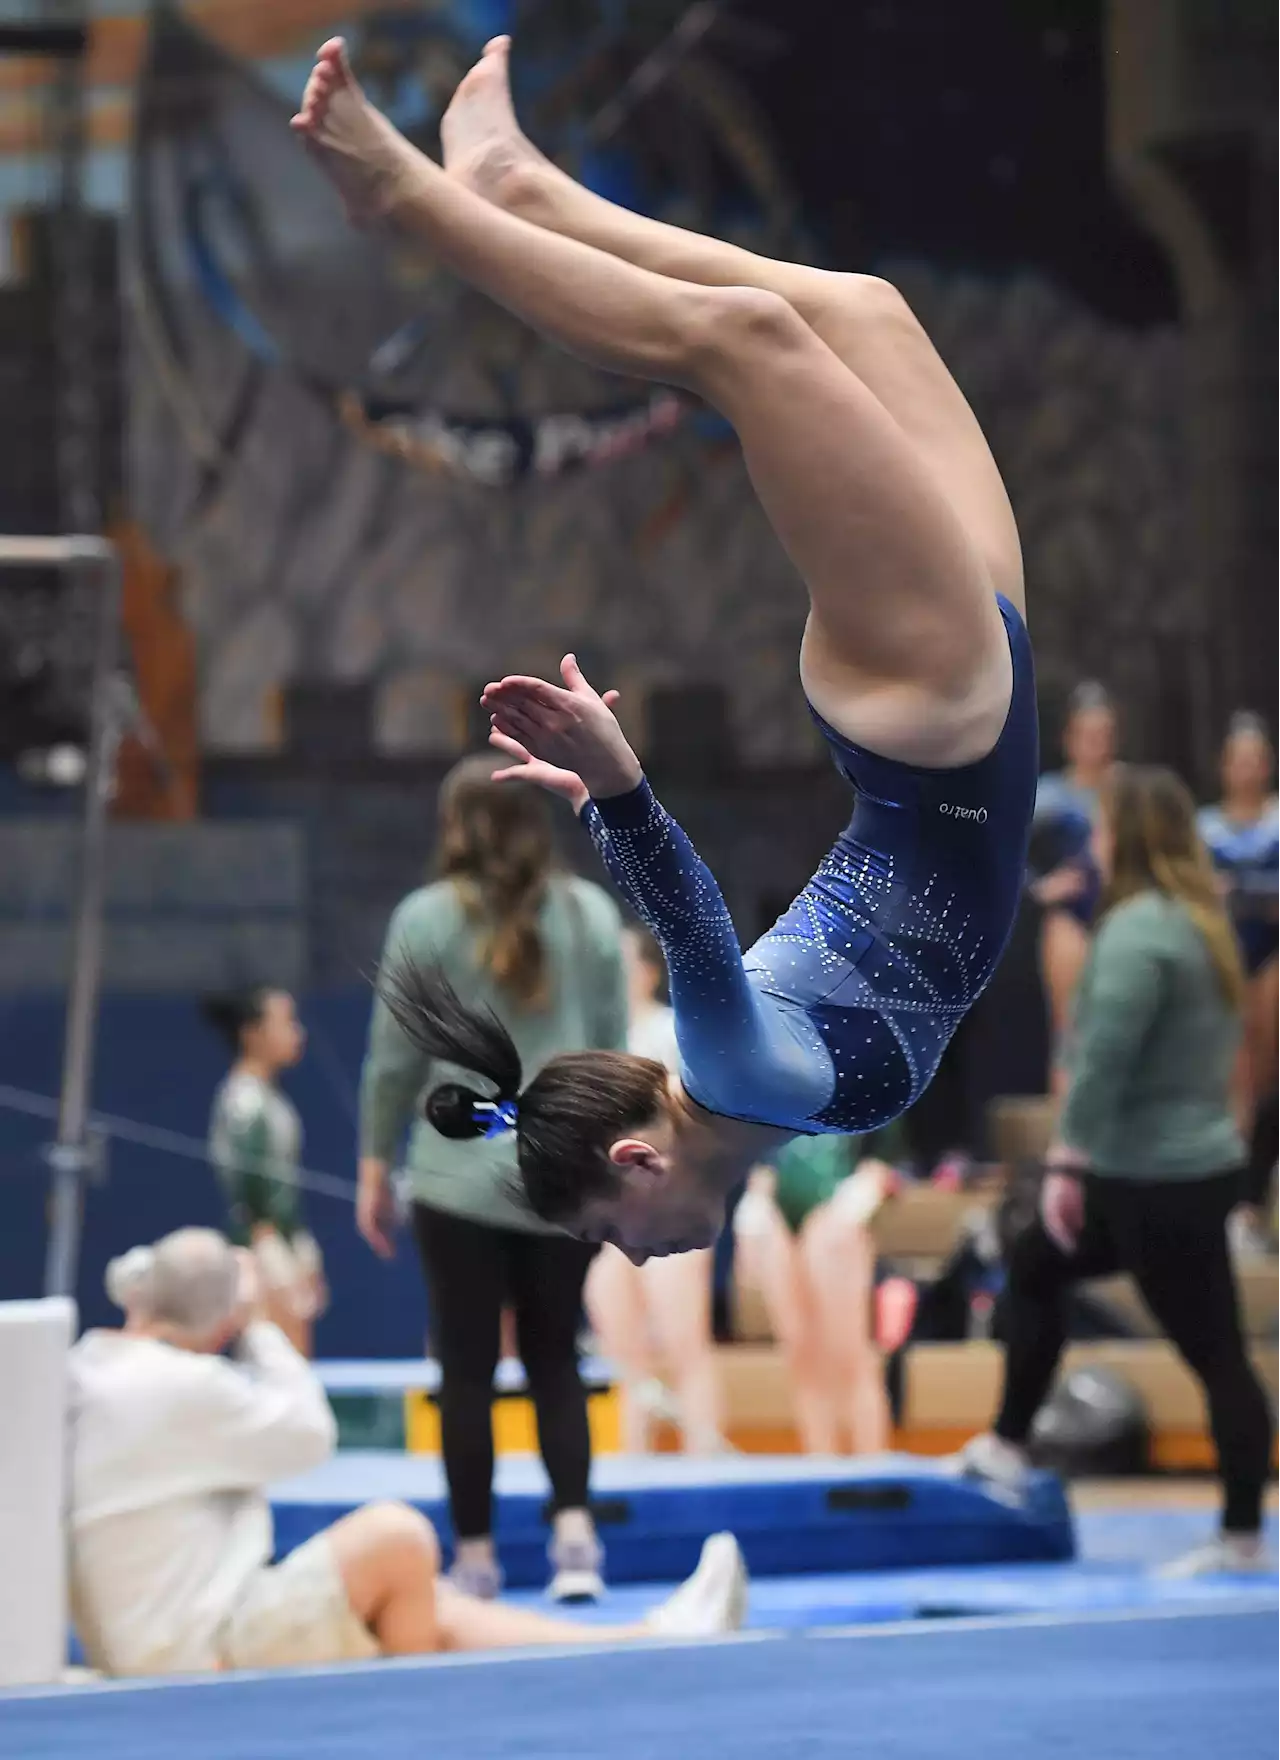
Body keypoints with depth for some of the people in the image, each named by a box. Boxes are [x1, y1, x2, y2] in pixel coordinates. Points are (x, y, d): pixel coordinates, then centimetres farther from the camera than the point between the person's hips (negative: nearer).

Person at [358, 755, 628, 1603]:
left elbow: (395, 1056, -2)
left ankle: (476, 1557, 7)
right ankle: (574, 1525, -4)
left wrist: (376, 1162, 9)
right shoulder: (592, 913, 3)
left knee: (468, 1369, 5)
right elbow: (613, 1048, 8)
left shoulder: (427, 919, -5)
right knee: (556, 1357, 13)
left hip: (465, 1175, -3)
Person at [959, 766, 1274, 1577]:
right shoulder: (1200, 919, 10)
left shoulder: (1138, 931, -20)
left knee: (1215, 1351, -3)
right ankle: (1008, 1446, 31)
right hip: (1195, 1158, 10)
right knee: (1036, 1265, 23)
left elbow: (1103, 1057, -25)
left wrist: (1068, 1159, -18)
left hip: (1159, 1178, -10)